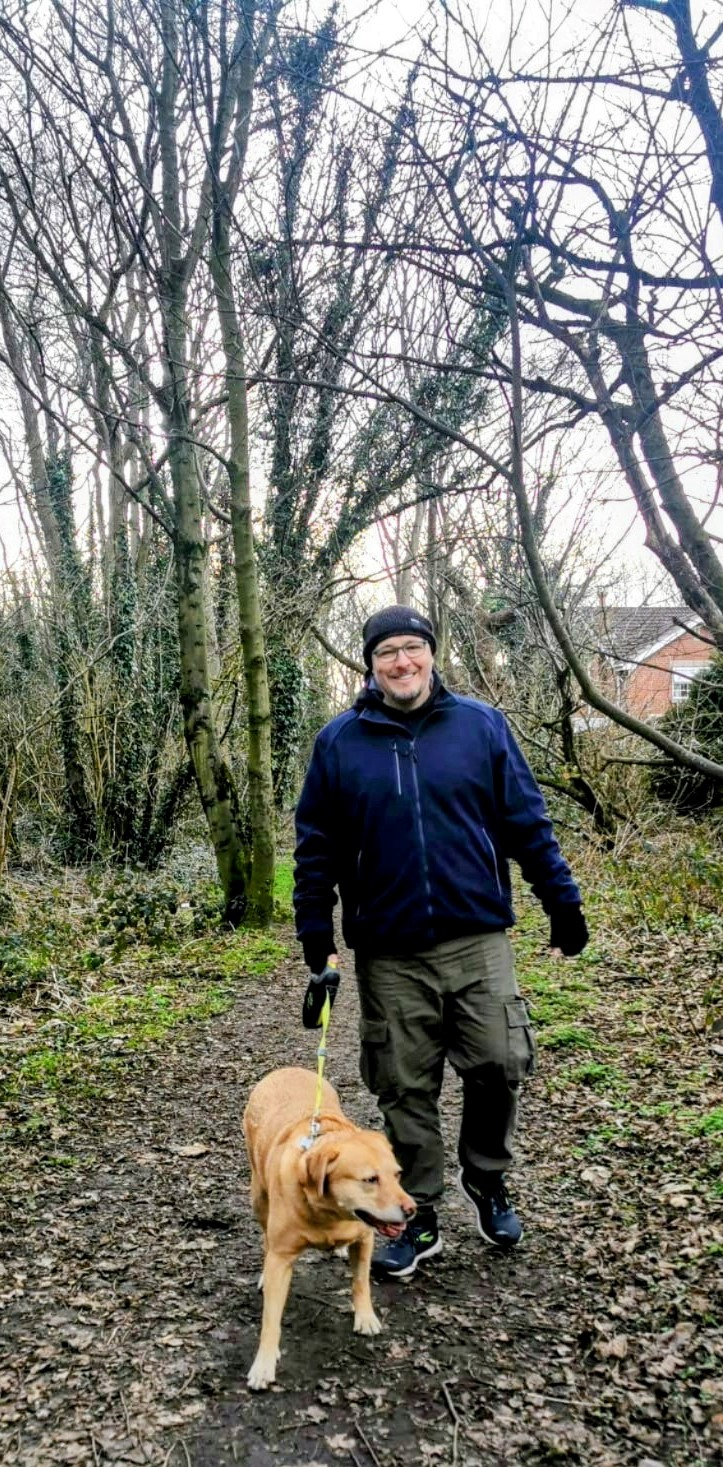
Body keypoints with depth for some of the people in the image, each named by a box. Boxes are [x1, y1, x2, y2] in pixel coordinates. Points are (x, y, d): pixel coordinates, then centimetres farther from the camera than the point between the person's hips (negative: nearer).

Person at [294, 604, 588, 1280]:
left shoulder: (481, 725, 1)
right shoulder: (338, 742, 1)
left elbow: (527, 821, 5)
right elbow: (315, 851, 4)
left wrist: (563, 901, 3)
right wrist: (318, 949, 1)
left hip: (478, 942, 0)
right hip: (389, 956, 0)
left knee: (500, 1067, 2)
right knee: (405, 1091, 8)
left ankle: (486, 1179, 31)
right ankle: (418, 1217, 27)